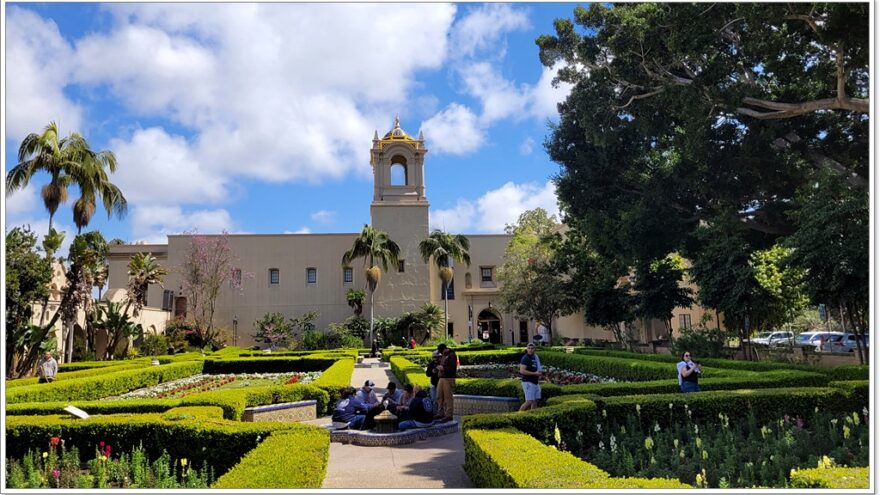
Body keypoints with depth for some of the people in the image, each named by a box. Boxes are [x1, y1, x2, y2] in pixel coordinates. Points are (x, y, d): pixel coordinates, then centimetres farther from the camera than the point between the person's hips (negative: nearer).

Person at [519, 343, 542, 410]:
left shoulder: (535, 357, 15)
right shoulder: (525, 358, -12)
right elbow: (522, 371, -22)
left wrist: (539, 373, 8)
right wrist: (534, 373, -20)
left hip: (535, 382, 9)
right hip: (528, 382, -9)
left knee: (535, 401, 9)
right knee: (529, 401, -12)